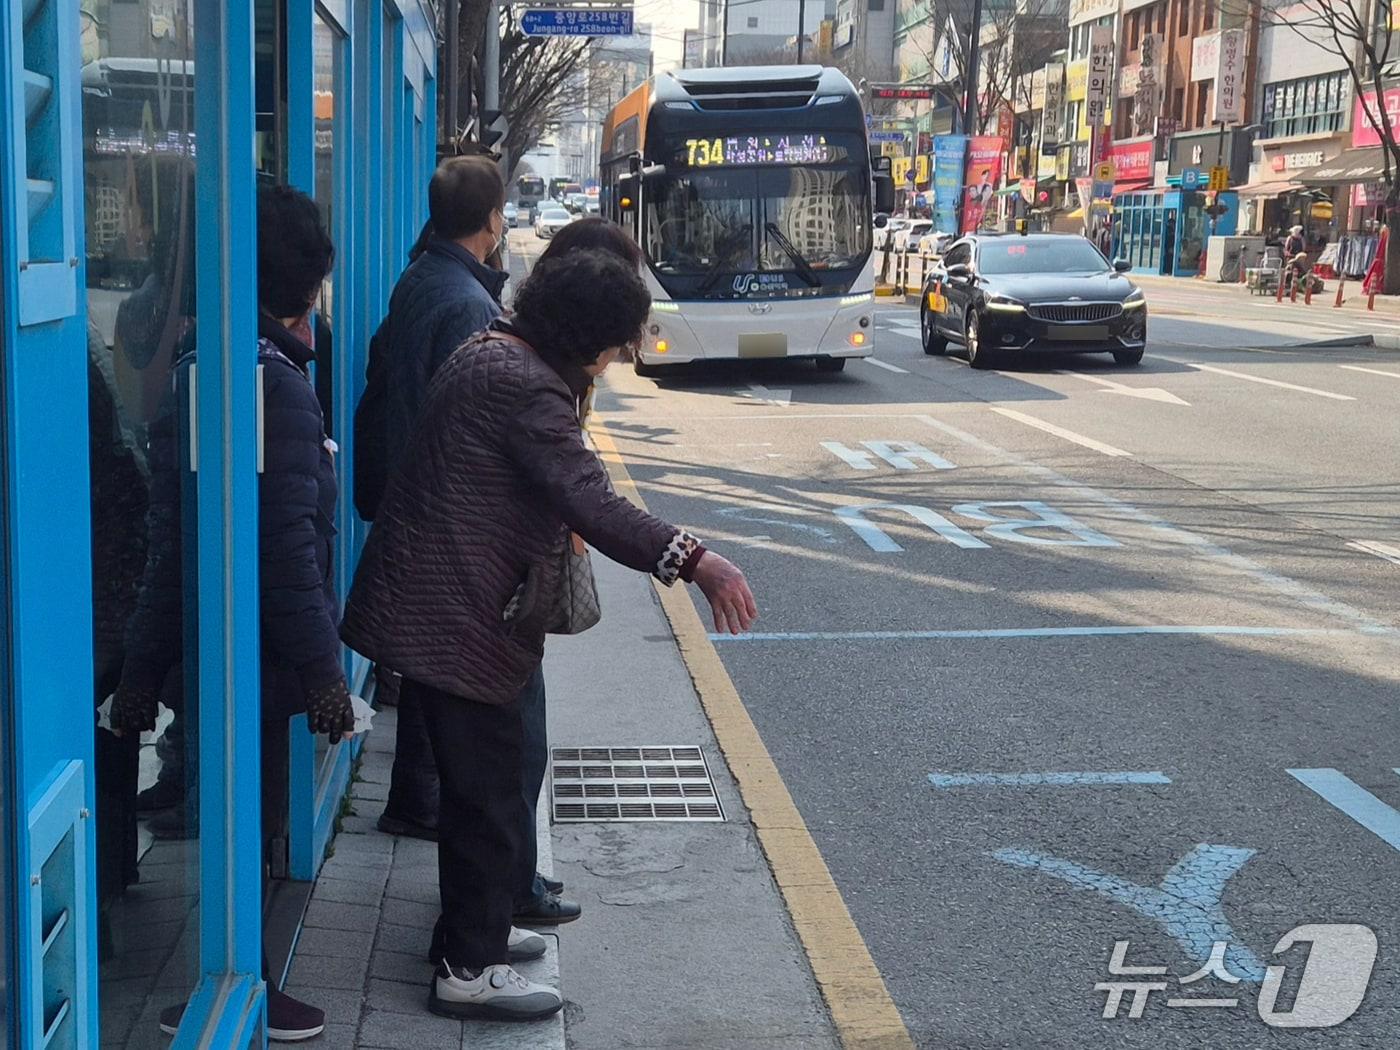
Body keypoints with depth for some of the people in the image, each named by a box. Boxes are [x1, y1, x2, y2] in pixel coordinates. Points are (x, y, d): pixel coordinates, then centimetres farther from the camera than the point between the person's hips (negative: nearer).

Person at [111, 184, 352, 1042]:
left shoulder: (196, 375, 9)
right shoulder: (278, 386, -20)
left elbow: (169, 538, 12)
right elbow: (288, 547, -23)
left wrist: (145, 667, 17)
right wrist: (324, 672, -17)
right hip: (261, 656, -9)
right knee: (249, 827, 4)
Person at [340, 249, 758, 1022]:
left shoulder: (490, 353, 11)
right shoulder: (525, 387, -21)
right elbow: (590, 502, -30)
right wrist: (694, 562, -36)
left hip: (441, 605, 10)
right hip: (460, 618, -10)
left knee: (479, 777, 20)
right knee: (488, 788, -1)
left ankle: (470, 928, 34)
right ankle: (469, 970, 8)